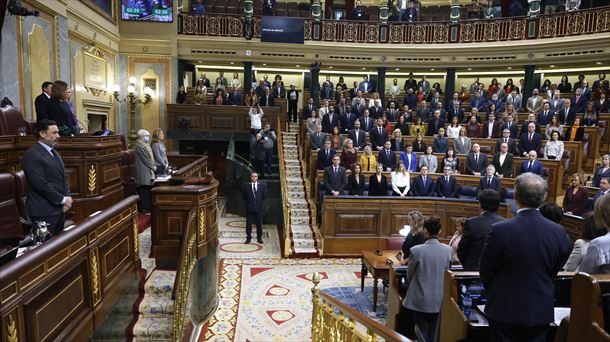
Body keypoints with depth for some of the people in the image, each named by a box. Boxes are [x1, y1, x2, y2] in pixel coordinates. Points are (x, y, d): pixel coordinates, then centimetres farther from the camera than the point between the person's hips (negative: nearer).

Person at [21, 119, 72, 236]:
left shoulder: (53, 152, 14)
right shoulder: (31, 155, -14)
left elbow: (63, 177, 16)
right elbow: (41, 184, -21)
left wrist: (67, 198, 2)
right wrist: (62, 200, -13)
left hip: (59, 208, 8)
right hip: (44, 211, -8)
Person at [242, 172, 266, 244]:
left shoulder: (262, 185, 1)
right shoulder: (245, 185, -3)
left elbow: (264, 196, 7)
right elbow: (243, 196, 5)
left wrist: (260, 202, 7)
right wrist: (249, 201, 4)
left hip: (259, 208, 1)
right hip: (249, 208, -1)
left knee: (259, 224, 9)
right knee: (248, 224, 6)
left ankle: (259, 238, 20)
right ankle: (248, 238, 17)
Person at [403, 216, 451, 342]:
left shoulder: (416, 250, -20)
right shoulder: (448, 250, -9)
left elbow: (409, 274, -6)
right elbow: (446, 272, 4)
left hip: (420, 300, -3)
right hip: (438, 301, 3)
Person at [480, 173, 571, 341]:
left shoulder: (500, 230, -22)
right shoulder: (559, 232, -11)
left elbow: (486, 272, -9)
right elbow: (555, 272, 4)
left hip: (505, 309, -3)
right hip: (541, 310, 3)